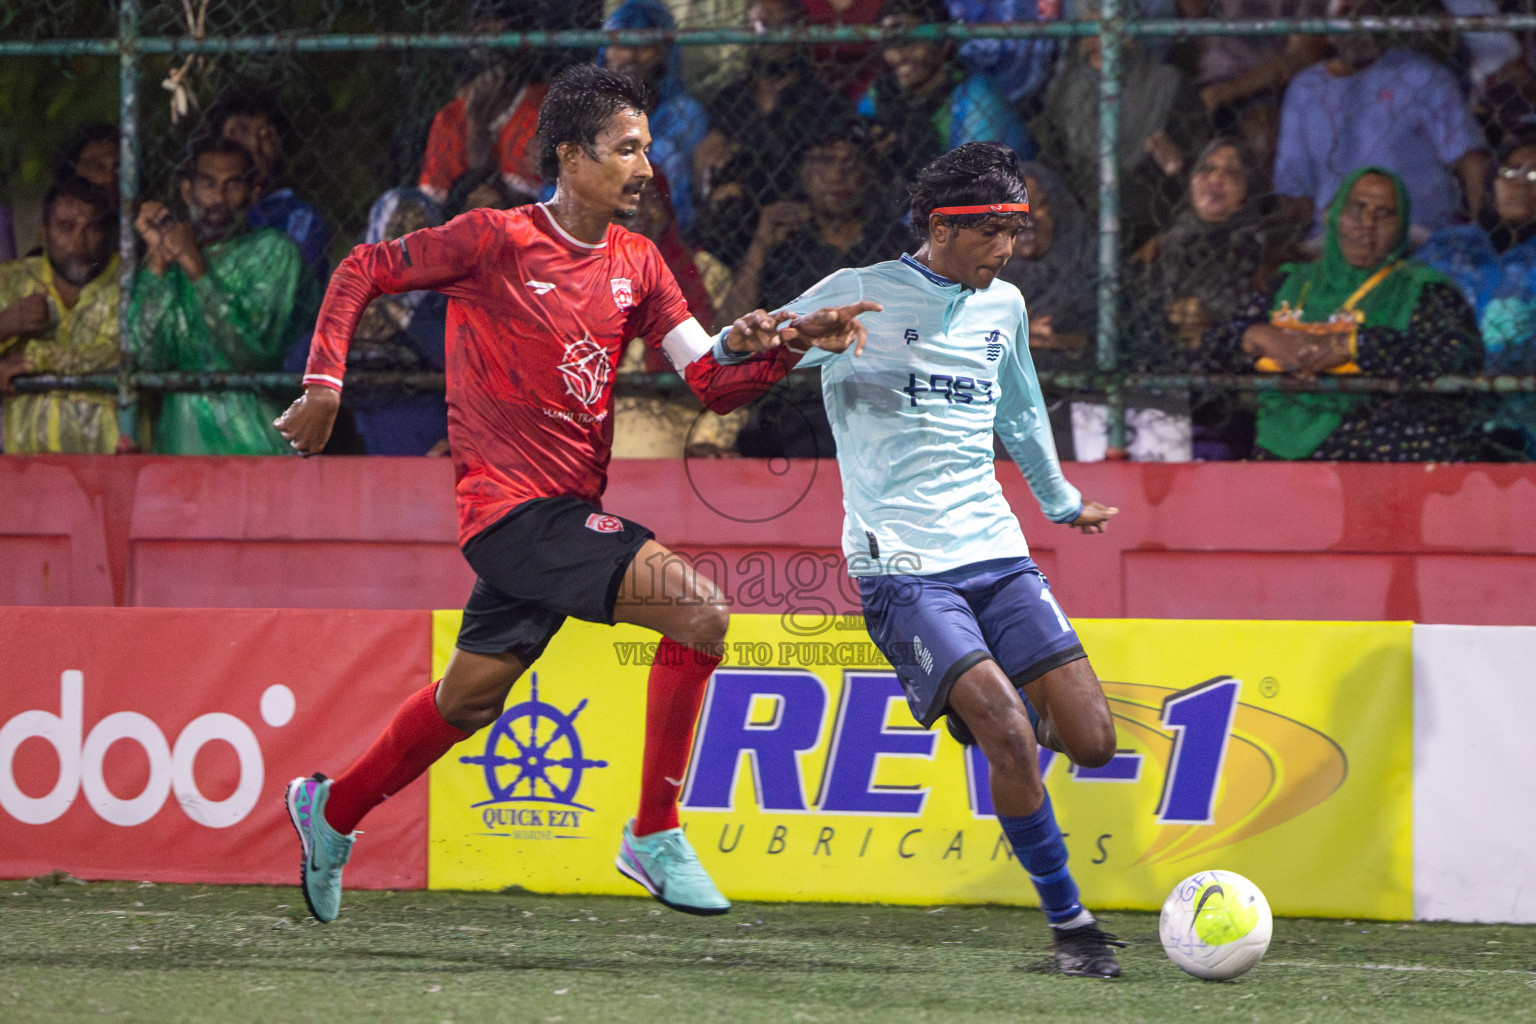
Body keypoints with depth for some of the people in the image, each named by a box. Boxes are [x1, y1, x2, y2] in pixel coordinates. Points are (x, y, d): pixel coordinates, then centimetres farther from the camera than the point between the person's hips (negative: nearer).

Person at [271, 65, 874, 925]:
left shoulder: (636, 263, 9)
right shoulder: (496, 240, -10)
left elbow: (714, 383, 6)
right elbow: (362, 272, -2)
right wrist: (325, 387, -10)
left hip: (571, 511, 8)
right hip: (513, 507, -8)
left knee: (471, 697, 16)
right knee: (701, 610, -21)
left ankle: (332, 811, 38)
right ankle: (655, 836, -12)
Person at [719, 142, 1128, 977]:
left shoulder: (1004, 308, 13)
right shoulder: (859, 297, -5)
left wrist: (1061, 501, 43)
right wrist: (762, 335, -28)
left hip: (995, 553, 6)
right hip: (901, 564, -6)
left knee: (1091, 740, -5)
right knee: (1010, 736, -21)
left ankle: (987, 714, 29)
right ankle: (1068, 924, -6)